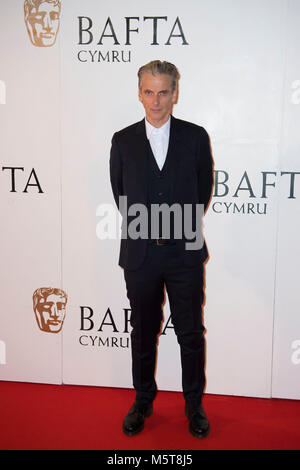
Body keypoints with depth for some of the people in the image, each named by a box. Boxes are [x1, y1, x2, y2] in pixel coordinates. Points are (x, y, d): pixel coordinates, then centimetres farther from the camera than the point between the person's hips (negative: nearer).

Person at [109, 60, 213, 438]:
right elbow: (120, 194, 11)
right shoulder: (123, 141, 2)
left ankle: (194, 404, 29)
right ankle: (143, 401, 33)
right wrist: (144, 228, 9)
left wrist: (182, 226, 6)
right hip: (140, 254, 1)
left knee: (191, 334, 9)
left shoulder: (195, 137, 0)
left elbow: (204, 188, 8)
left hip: (185, 254, -1)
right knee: (143, 334, 14)